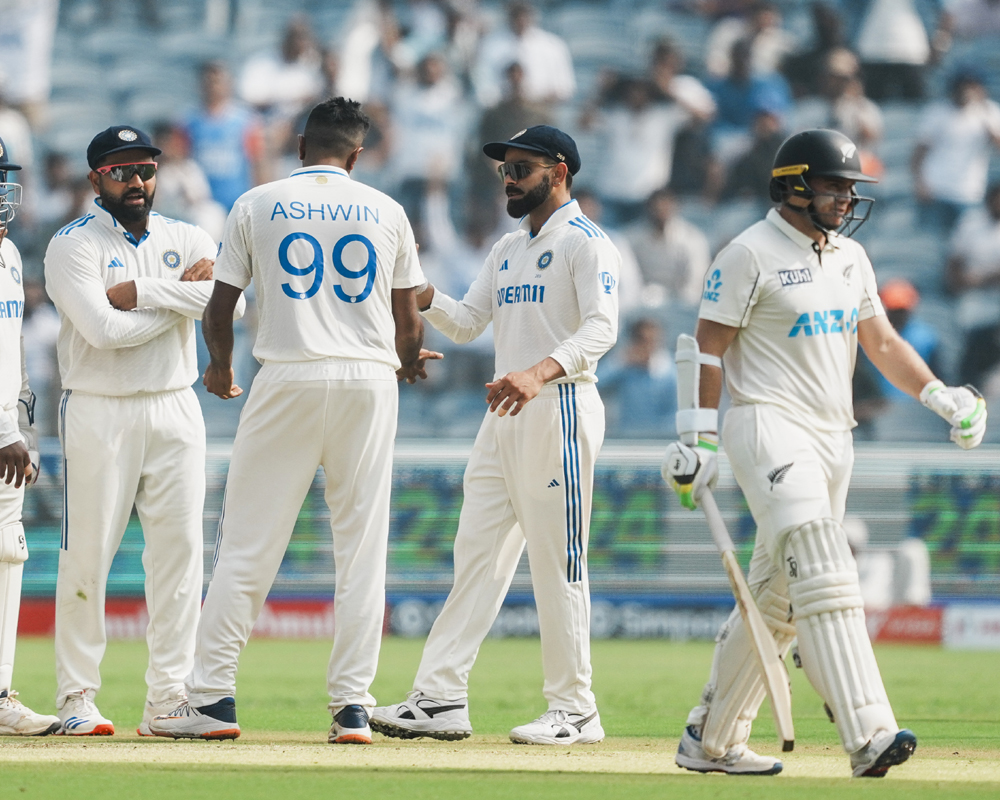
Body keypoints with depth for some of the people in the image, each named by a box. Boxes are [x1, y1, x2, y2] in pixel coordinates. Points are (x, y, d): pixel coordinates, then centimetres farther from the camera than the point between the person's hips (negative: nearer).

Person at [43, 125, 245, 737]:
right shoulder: (74, 245, -3)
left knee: (180, 550, -1)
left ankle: (168, 698, 3)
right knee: (87, 555, -4)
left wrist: (138, 291, -15)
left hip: (175, 409, 4)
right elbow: (102, 329, -19)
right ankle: (77, 697, 3)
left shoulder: (187, 241, 10)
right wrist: (181, 295, -10)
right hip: (99, 414, -4)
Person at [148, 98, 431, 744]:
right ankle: (354, 707, 0)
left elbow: (220, 308, 8)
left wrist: (221, 369, 28)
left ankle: (213, 697, -2)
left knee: (246, 545, 1)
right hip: (370, 381, 1)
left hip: (288, 382, -1)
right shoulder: (385, 211, 9)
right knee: (361, 548, 4)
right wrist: (409, 364, 34)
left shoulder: (257, 206, 5)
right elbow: (409, 322, 11)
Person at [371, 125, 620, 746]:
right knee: (477, 555, 4)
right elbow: (467, 323, 19)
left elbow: (601, 327, -19)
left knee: (557, 563, -6)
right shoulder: (508, 251, 22)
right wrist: (423, 294, -1)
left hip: (560, 408, -9)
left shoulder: (586, 243, -6)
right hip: (504, 416, 9)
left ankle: (575, 710, -1)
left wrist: (540, 372, -35)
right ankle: (440, 700, 3)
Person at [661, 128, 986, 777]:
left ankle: (711, 741, 19)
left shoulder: (850, 257, 16)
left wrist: (938, 395, 6)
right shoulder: (750, 255, -6)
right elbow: (708, 348, -6)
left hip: (833, 434, 8)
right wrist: (699, 440, -12)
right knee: (823, 575, -22)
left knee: (778, 597, 9)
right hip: (769, 426, -8)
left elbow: (882, 340, 21)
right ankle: (868, 736, -33)